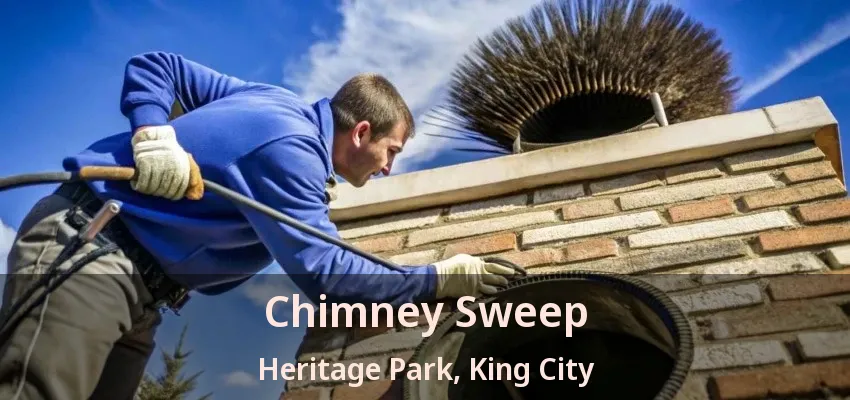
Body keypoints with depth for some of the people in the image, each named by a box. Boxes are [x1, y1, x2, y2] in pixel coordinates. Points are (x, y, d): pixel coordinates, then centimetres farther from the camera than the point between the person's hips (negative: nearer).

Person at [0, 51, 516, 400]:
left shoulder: (277, 103, 8)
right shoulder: (290, 148, -21)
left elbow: (155, 66, 11)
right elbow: (323, 273, -25)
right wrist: (438, 278, -17)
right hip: (85, 244, -9)